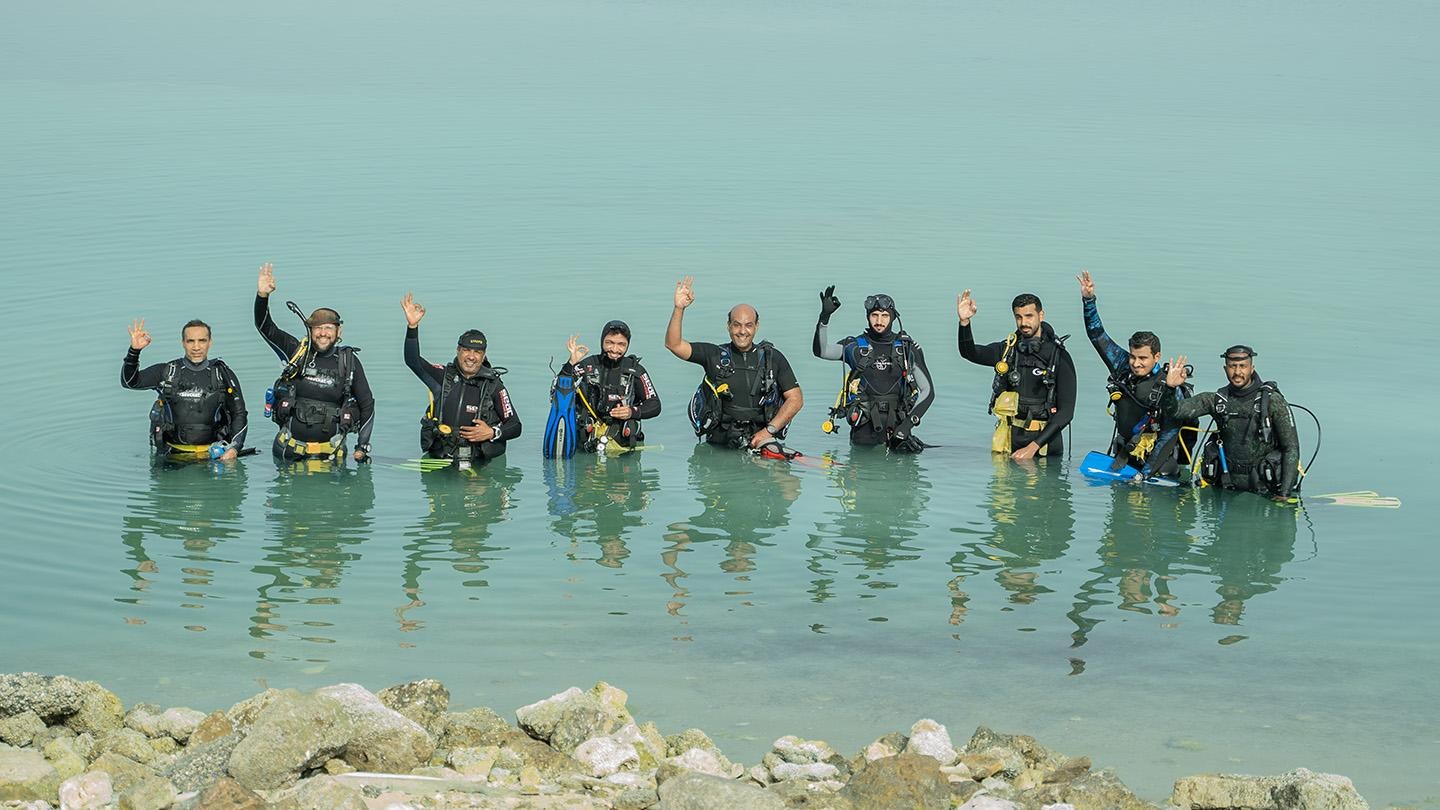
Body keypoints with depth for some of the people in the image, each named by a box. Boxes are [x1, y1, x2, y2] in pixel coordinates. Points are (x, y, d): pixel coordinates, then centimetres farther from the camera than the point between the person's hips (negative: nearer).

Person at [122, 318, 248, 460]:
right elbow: (129, 381, 5)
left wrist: (234, 448, -5)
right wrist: (134, 351, -12)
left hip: (212, 453, -1)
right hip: (173, 454, 1)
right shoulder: (166, 372, 8)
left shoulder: (223, 375, 8)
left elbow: (239, 415, 10)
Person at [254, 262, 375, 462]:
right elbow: (265, 327, -1)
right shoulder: (297, 352, 3)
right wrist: (262, 296, -18)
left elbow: (367, 404, 8)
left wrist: (363, 446, 5)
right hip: (290, 446, 1)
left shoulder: (349, 362, 1)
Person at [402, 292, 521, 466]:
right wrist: (412, 326, -16)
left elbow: (515, 426, 5)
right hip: (438, 457, 2)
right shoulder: (444, 375, 8)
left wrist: (492, 433, -13)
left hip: (478, 460, -2)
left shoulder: (494, 386, 2)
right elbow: (413, 360, -4)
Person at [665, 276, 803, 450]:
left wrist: (769, 430, -4)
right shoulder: (714, 355, 8)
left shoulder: (773, 358, 9)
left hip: (760, 436, 0)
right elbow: (674, 345, -1)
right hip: (720, 441, 0)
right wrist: (679, 308, -15)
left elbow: (796, 399, 7)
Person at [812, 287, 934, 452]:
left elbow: (927, 391, 7)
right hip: (865, 427, 0)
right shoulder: (856, 346, 7)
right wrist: (825, 316, -21)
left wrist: (909, 422, -6)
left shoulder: (908, 348, 7)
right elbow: (821, 351, -8)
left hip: (897, 424, 0)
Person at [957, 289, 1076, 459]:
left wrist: (1033, 447, -17)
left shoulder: (1060, 357, -5)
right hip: (1009, 439, 3)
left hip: (1043, 439, -3)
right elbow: (970, 353, -8)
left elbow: (1066, 412, -10)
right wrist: (964, 322, -28)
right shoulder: (1008, 349, 7)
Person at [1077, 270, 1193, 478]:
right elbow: (1097, 336, 8)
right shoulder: (1123, 368, 2)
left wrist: (1146, 473, -18)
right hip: (1123, 456, 5)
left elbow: (1168, 437, -14)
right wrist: (1088, 300, -2)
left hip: (1158, 462, -5)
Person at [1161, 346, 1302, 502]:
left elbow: (1291, 448, -6)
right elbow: (1176, 410, -1)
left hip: (1263, 486, -2)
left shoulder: (1273, 401, -6)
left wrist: (1284, 494, -13)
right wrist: (1171, 388, -23)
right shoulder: (1217, 400, 4)